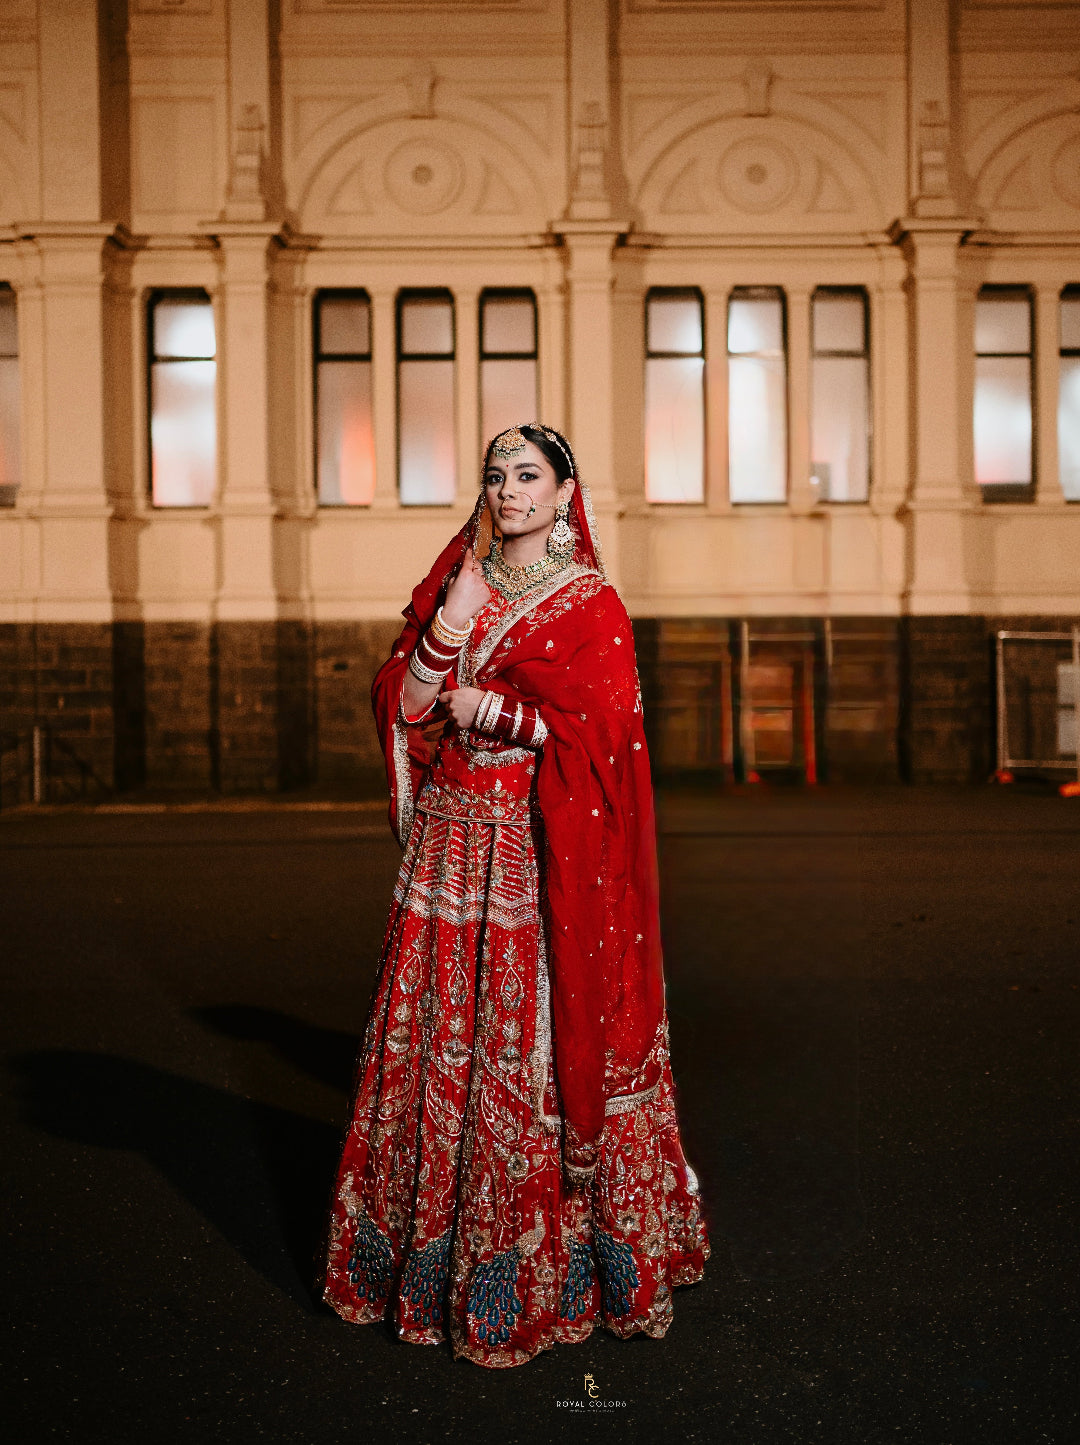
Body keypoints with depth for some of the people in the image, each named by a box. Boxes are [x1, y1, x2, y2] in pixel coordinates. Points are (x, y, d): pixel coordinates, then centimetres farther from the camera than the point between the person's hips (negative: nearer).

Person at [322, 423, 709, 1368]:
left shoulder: (590, 604, -1)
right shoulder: (459, 584, 13)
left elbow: (602, 734, -9)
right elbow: (405, 704, 3)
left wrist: (490, 709, -8)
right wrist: (459, 607, -8)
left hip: (538, 855, -4)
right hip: (450, 844, 5)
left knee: (535, 1045, -2)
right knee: (442, 1040, 7)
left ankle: (541, 1263, 14)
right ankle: (439, 1251, 22)